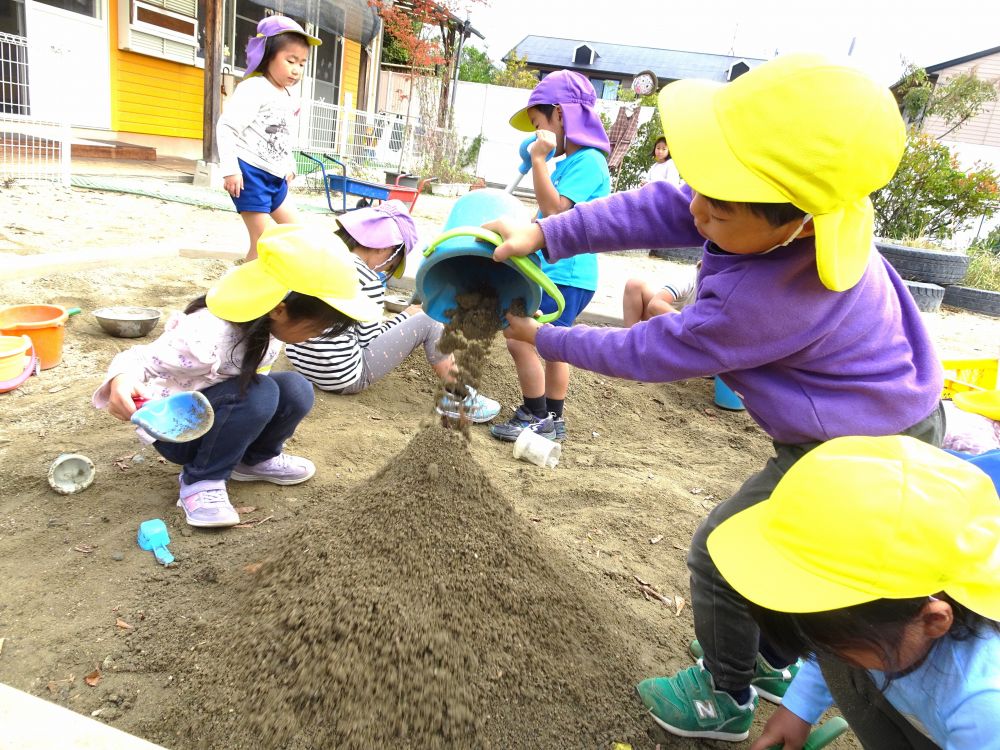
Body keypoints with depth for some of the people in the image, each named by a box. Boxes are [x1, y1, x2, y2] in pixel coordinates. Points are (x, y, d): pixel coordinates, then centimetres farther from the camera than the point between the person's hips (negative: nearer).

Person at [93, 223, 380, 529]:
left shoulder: (269, 325, -11)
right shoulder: (205, 335, -35)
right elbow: (139, 359, -26)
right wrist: (121, 381, -48)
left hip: (219, 416, 7)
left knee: (295, 389, -17)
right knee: (257, 395, -33)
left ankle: (255, 459, 8)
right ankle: (201, 480, -15)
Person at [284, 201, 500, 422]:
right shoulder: (369, 283, -16)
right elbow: (371, 341, -8)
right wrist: (406, 316, 7)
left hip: (301, 361, 8)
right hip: (342, 378, -8)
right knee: (428, 320, 0)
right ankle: (458, 398, 7)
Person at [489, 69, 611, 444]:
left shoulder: (588, 162, -15)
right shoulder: (569, 162, 15)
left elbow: (554, 208, -24)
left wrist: (539, 158, -20)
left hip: (566, 276, -10)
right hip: (557, 272, 10)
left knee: (521, 341, -9)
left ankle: (535, 418, 5)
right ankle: (552, 420, 26)